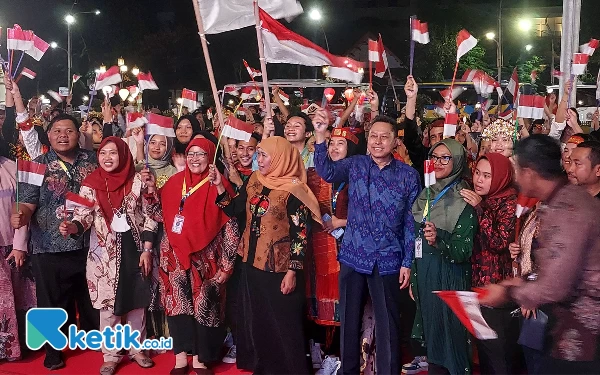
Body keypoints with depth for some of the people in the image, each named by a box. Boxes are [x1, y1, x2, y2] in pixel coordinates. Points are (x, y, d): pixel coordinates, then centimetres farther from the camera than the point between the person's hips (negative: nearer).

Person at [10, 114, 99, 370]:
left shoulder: (92, 161, 4)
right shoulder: (38, 165, -2)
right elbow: (28, 203, -8)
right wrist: (20, 215, -30)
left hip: (89, 245, 2)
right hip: (50, 248, -2)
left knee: (92, 298, 17)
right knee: (53, 302, 8)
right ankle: (54, 352, 27)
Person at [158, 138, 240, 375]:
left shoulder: (219, 186, -4)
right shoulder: (174, 183, 7)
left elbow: (231, 226, -6)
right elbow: (162, 217, 15)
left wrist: (226, 262, -8)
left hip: (206, 259, -3)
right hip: (175, 256, 3)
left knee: (204, 307, 2)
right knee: (178, 304, 5)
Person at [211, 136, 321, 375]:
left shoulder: (293, 189, -14)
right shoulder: (254, 181, 5)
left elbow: (301, 233, -15)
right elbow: (233, 210, 9)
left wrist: (292, 271, -17)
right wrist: (219, 186, -4)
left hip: (279, 268, -7)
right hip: (252, 264, 7)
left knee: (282, 324, 4)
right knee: (255, 321, 17)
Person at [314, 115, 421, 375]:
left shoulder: (409, 175, -1)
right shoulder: (355, 165, 3)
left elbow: (411, 223, 0)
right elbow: (327, 172, -13)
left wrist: (407, 263, -3)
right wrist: (320, 135, -25)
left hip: (388, 261, -1)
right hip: (353, 256, 2)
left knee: (388, 325, 7)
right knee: (349, 320, 13)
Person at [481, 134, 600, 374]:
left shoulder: (567, 208, -22)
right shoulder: (563, 200, 11)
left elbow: (555, 287, -24)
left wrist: (510, 293, -8)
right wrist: (524, 283, 11)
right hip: (574, 328, 9)